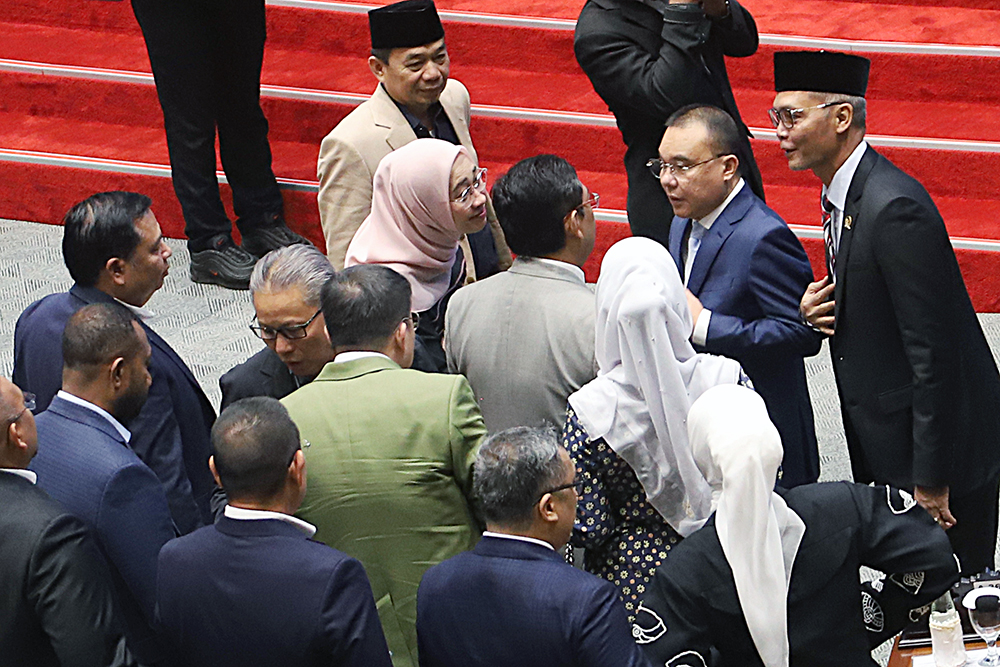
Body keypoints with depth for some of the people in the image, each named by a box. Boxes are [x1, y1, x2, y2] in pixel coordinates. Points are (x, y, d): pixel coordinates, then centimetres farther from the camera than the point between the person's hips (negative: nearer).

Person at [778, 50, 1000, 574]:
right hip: (885, 443, 9)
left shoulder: (896, 209, -25)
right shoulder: (844, 194, 6)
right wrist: (814, 311, -5)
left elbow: (932, 353, -24)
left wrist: (932, 479, -21)